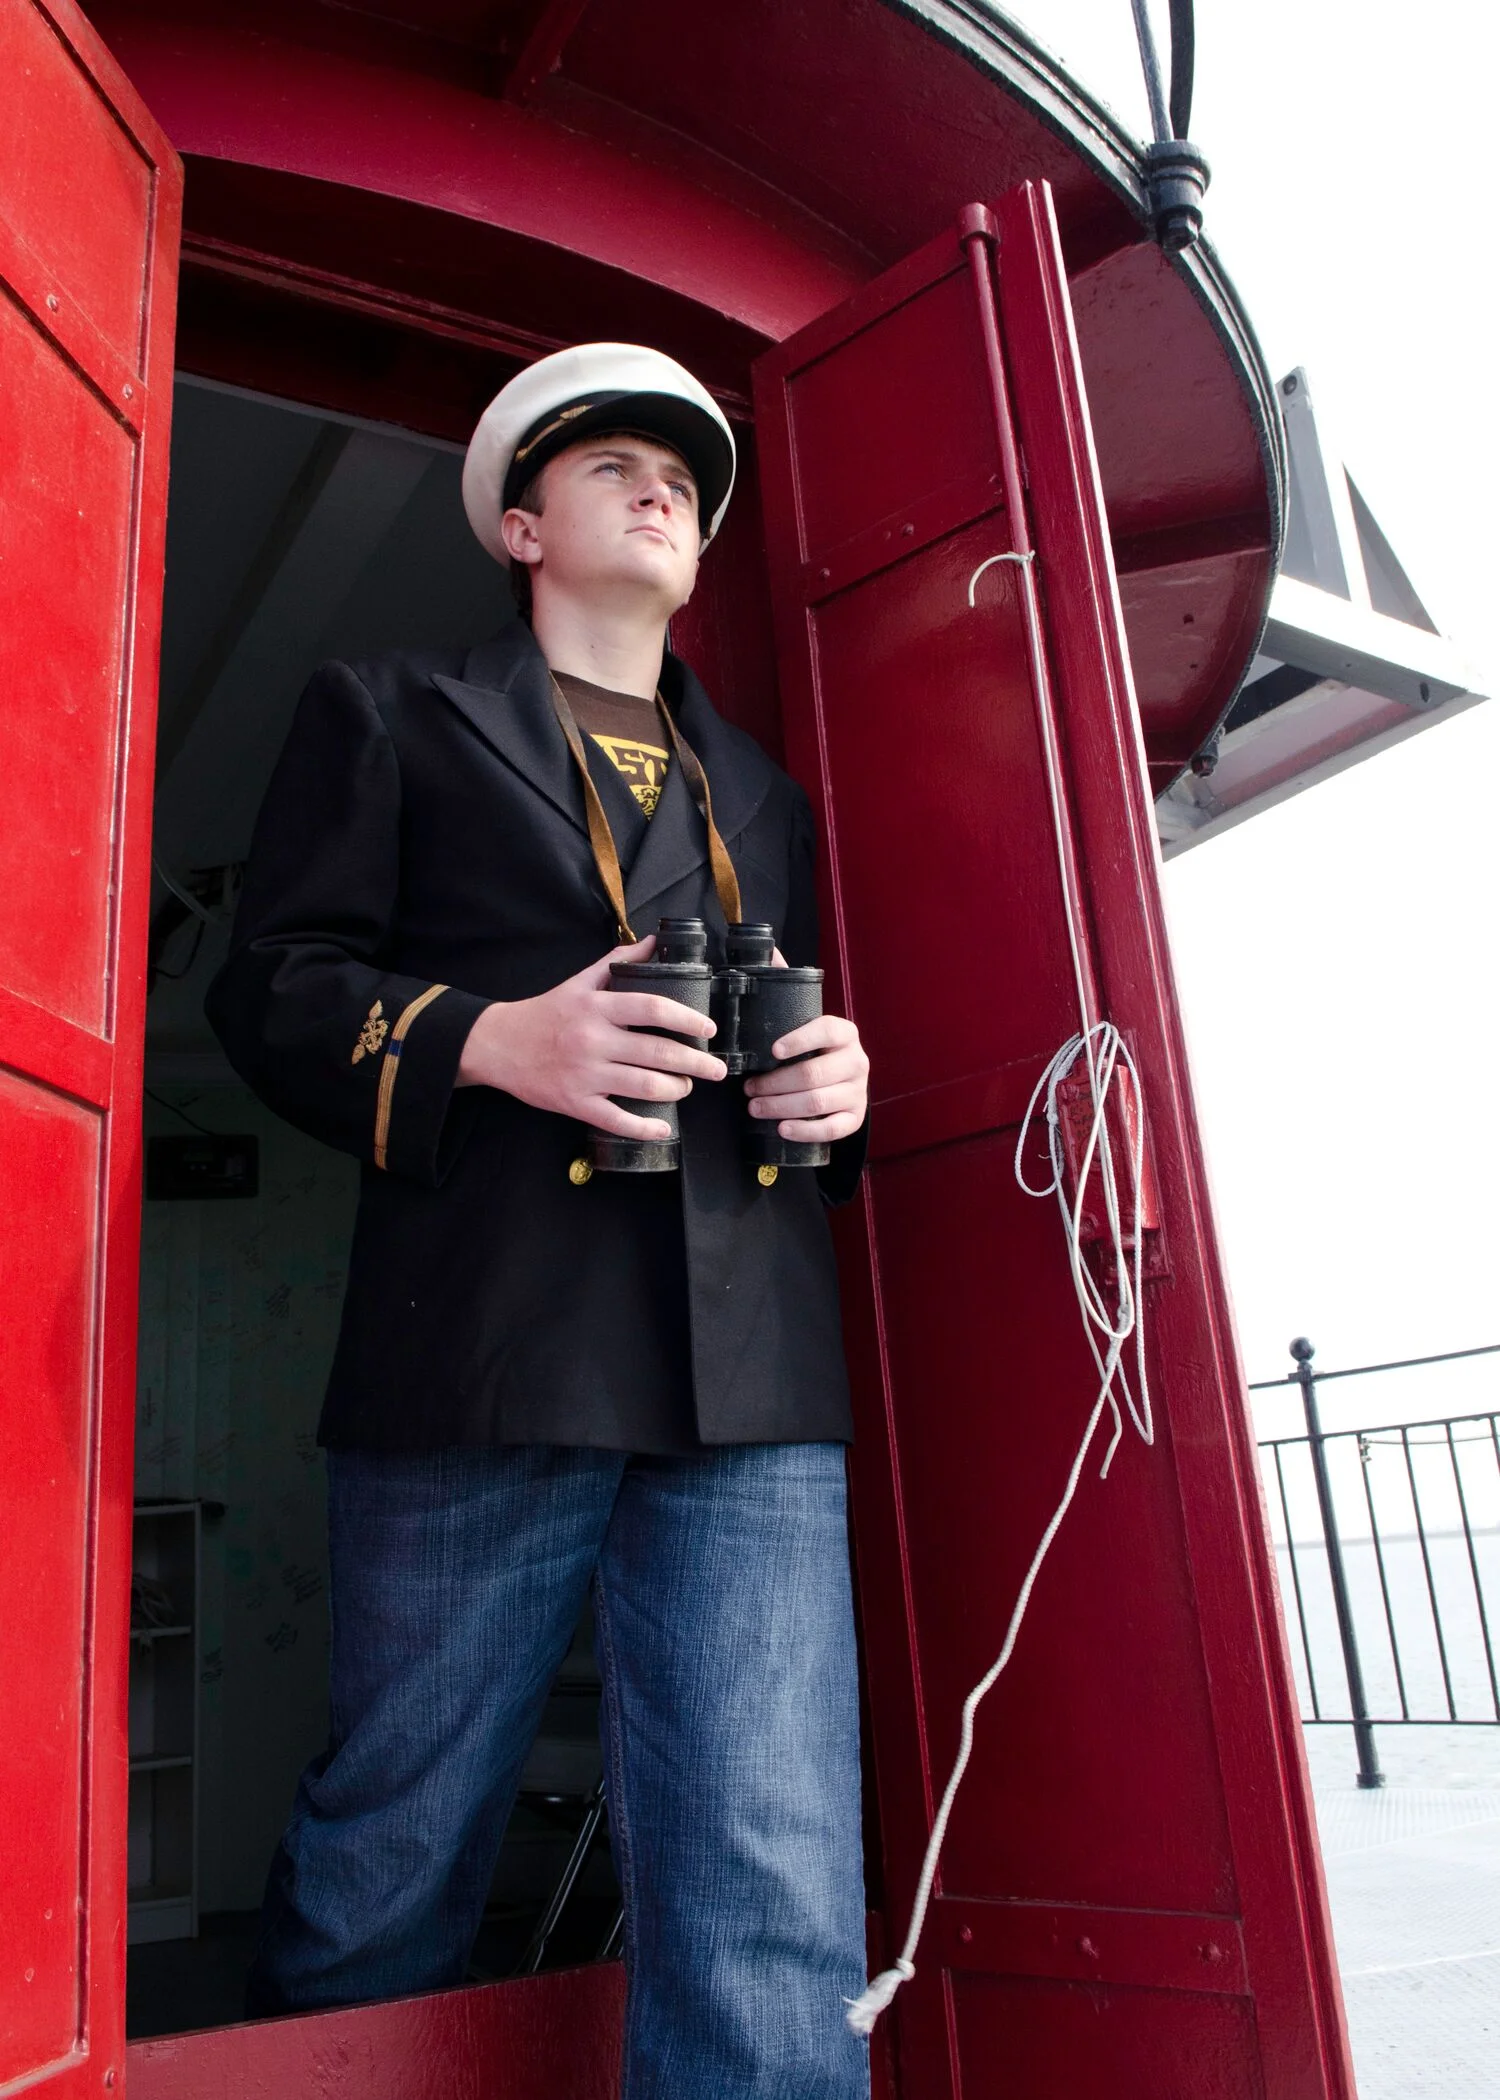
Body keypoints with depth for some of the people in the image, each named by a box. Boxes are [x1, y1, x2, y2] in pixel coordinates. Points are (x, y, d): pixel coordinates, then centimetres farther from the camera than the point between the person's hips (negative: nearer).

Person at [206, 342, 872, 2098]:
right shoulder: (388, 715, 14)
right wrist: (485, 1038, -13)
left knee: (775, 1910, -4)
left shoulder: (762, 795, 27)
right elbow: (269, 987, 4)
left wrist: (841, 1089, 6)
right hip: (483, 1362, -3)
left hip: (755, 1380, 4)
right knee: (388, 1880, 10)